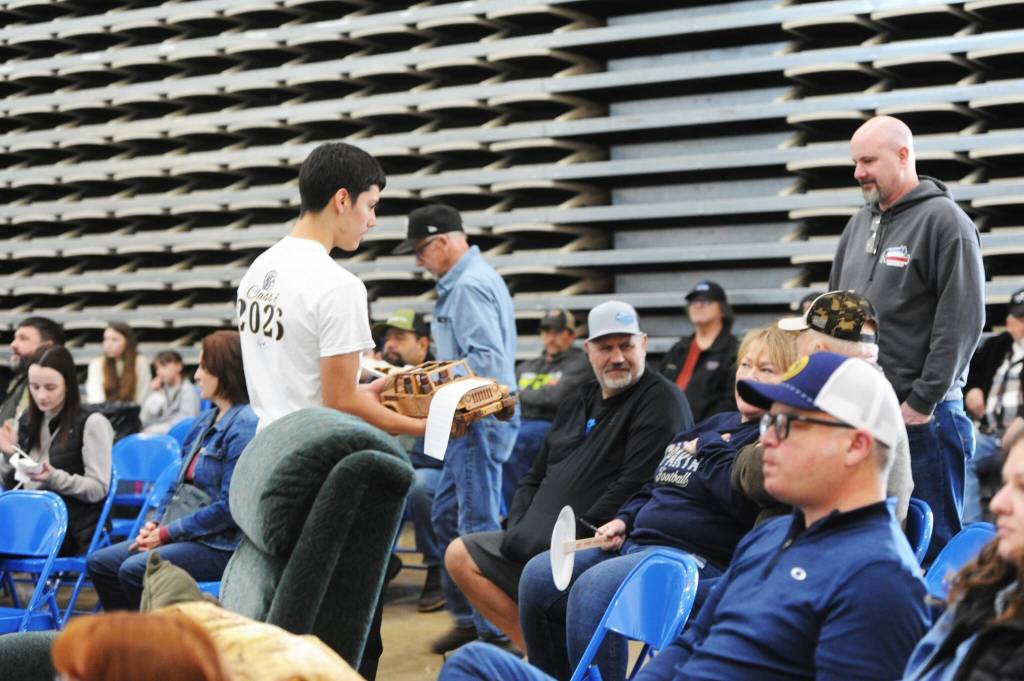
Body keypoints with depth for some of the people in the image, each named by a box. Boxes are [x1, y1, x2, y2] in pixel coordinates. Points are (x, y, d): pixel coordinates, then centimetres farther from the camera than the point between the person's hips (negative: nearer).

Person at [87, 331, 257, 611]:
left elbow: (229, 507, -20)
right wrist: (157, 523, 2)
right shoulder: (207, 419, 15)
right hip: (181, 534, 10)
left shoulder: (245, 426, -15)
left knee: (135, 569, -25)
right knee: (99, 563, 2)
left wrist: (167, 533, -15)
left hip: (220, 544, -10)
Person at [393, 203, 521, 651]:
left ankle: (496, 631, 1)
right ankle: (468, 618, 24)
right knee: (446, 514, 16)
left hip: (480, 418, -11)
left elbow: (488, 360, -25)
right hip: (473, 420, 11)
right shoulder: (470, 280, 17)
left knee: (478, 523, -6)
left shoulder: (469, 286, -17)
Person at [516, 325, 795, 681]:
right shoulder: (715, 424, 23)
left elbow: (742, 498, -23)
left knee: (594, 588, -32)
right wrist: (623, 521, 13)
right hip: (637, 542, 9)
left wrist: (710, 449, -8)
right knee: (538, 575, -4)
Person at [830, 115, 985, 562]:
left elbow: (962, 322, -13)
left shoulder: (945, 221, -7)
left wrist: (922, 401, -15)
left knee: (933, 544, -1)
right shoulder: (861, 224, 16)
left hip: (922, 418, -7)